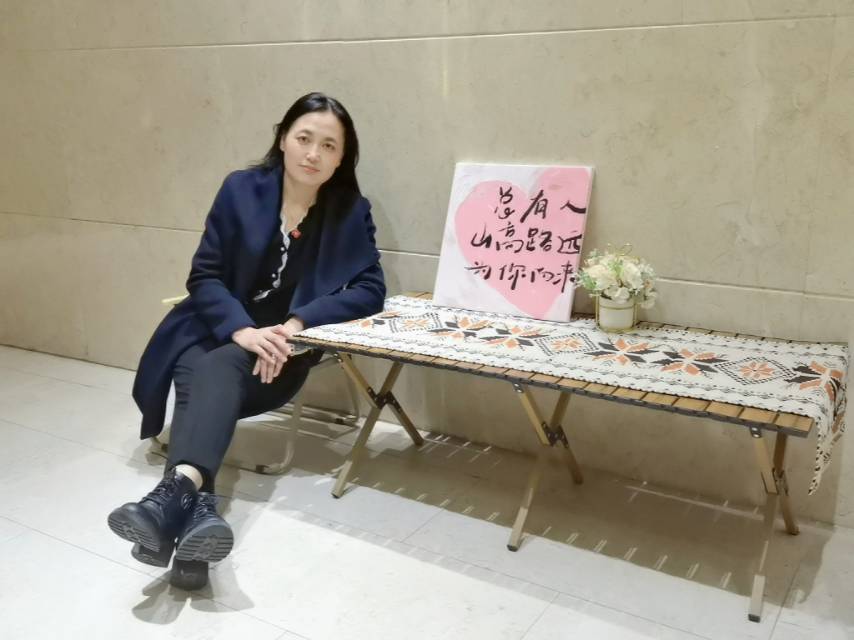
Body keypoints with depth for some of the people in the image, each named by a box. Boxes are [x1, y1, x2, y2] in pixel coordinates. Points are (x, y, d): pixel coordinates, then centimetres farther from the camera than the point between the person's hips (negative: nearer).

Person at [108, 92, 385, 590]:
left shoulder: (352, 212, -2)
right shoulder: (242, 190, -1)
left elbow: (371, 290, -9)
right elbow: (204, 275, -4)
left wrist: (297, 323, -23)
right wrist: (242, 330, -23)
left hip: (280, 349, -1)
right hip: (214, 333, 1)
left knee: (221, 371, -33)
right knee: (203, 378, -33)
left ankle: (175, 492, -54)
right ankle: (195, 506, -53)